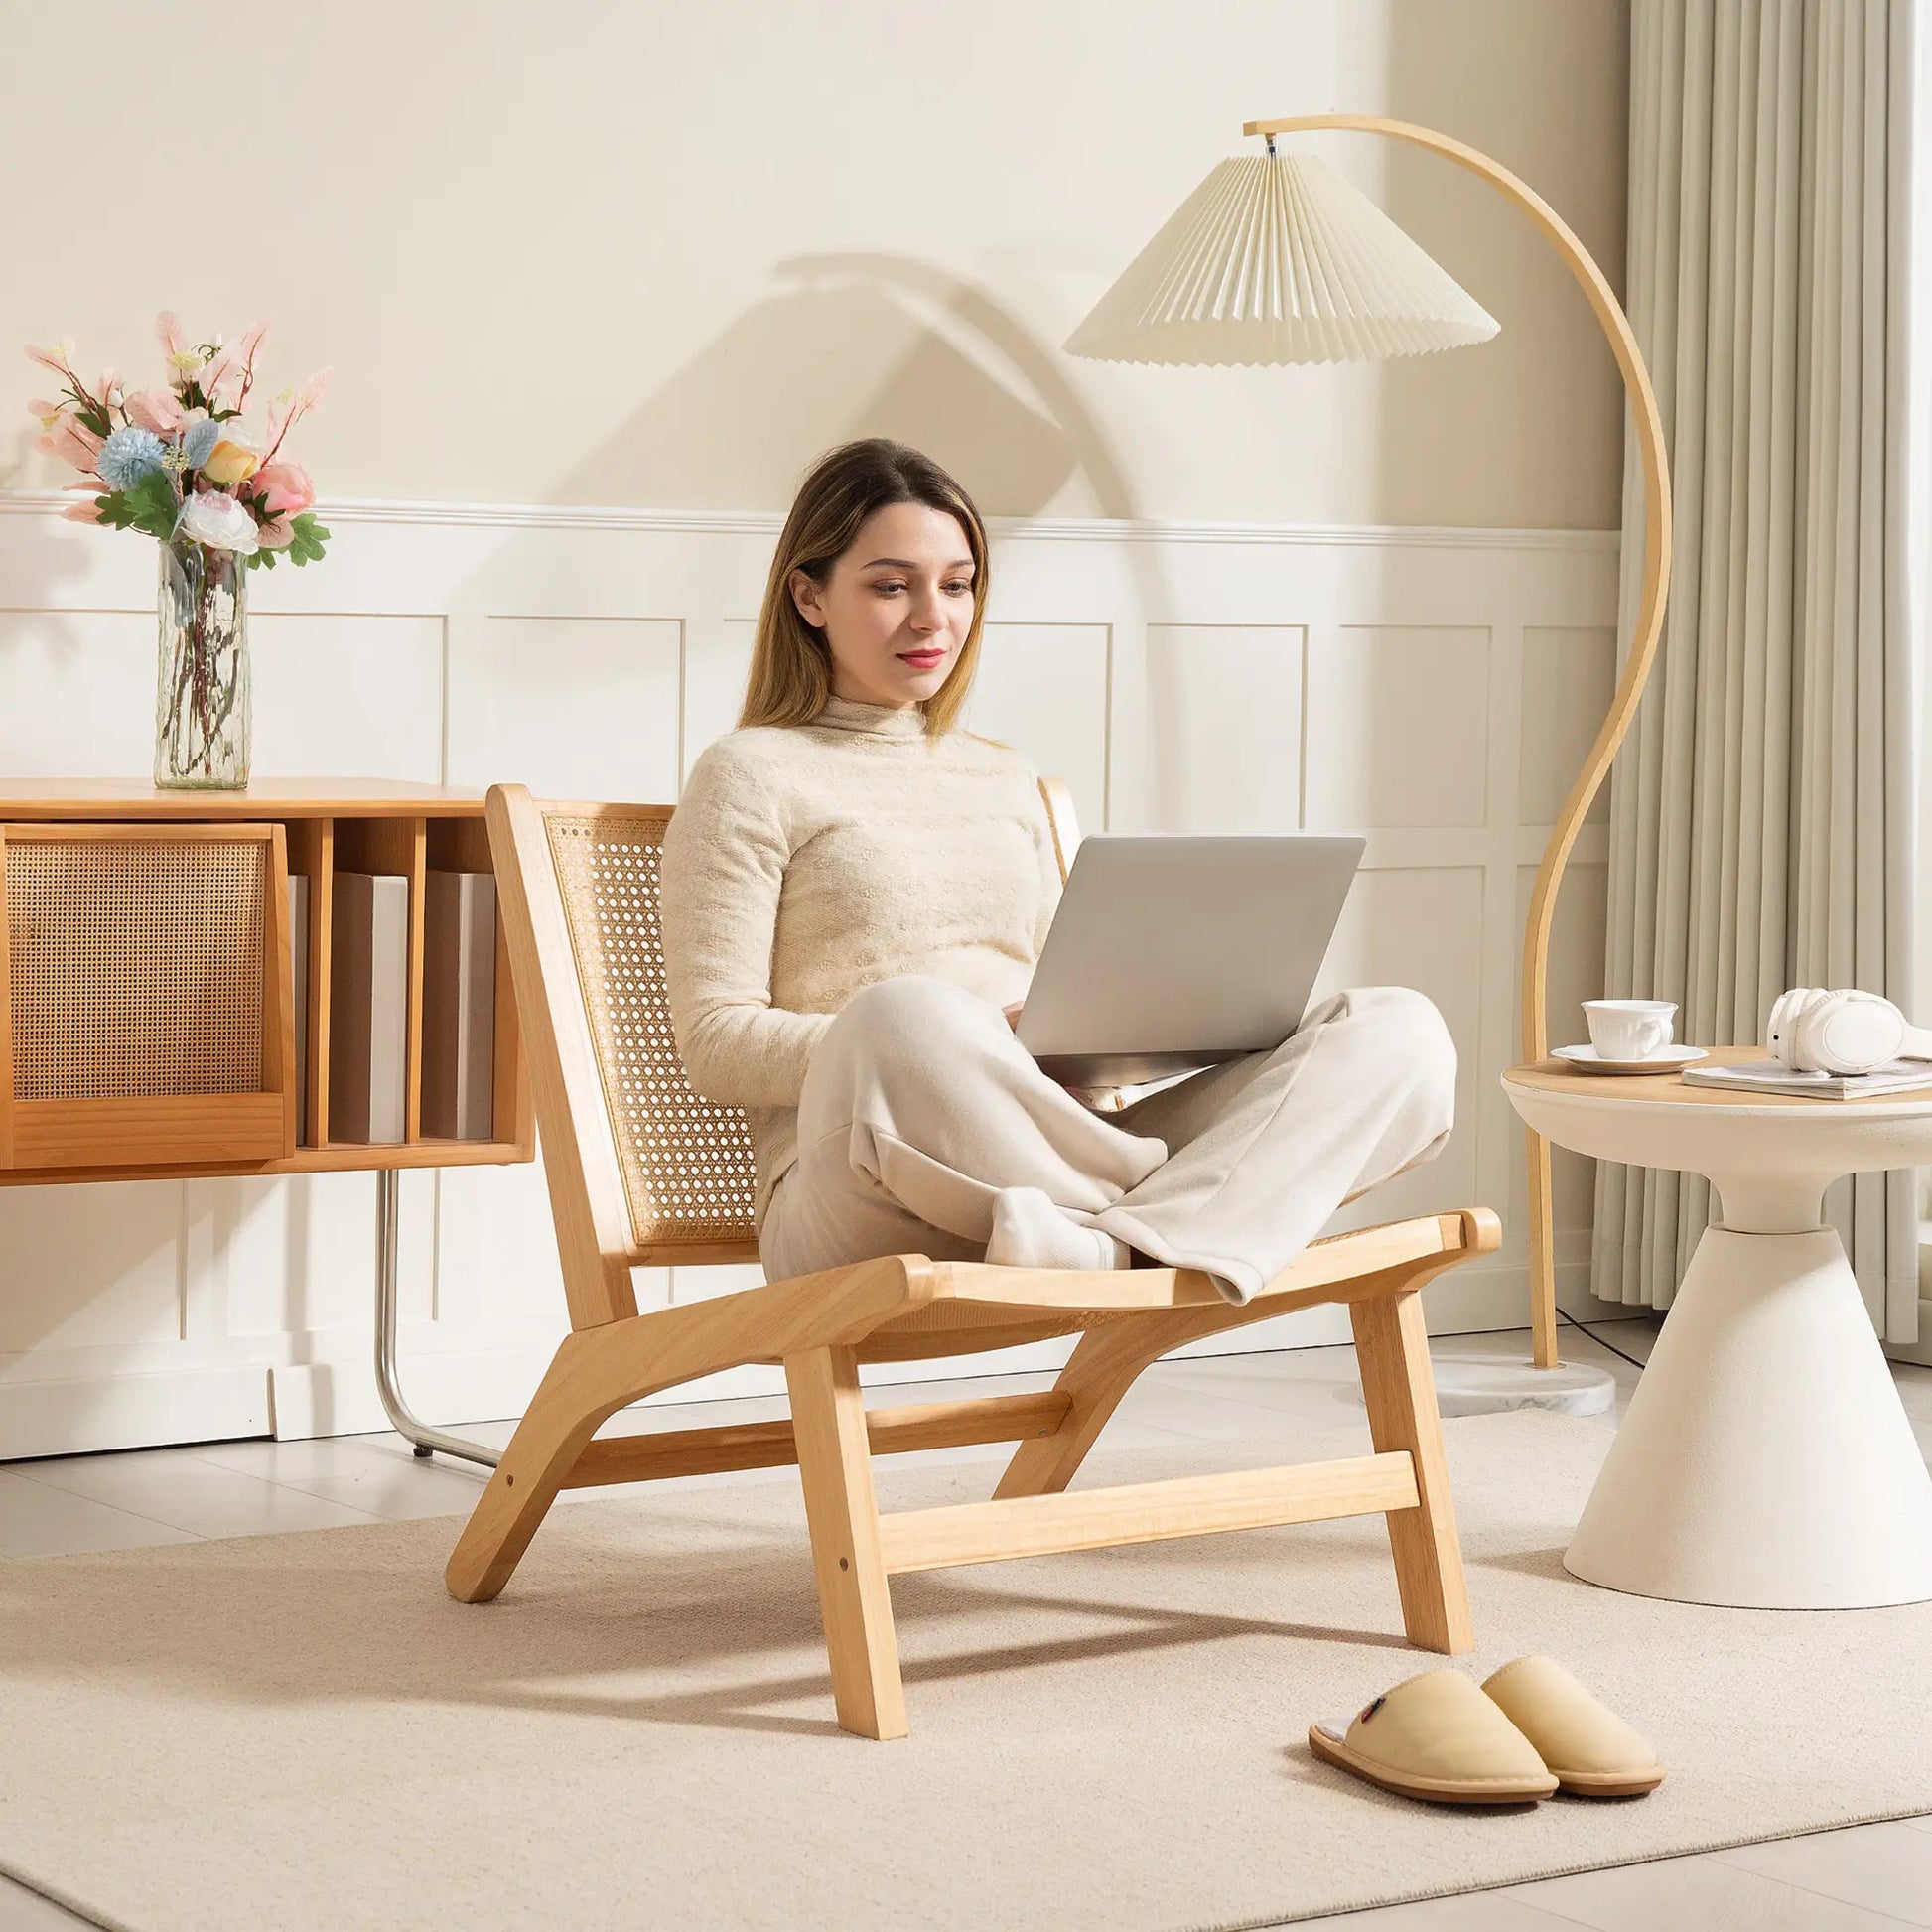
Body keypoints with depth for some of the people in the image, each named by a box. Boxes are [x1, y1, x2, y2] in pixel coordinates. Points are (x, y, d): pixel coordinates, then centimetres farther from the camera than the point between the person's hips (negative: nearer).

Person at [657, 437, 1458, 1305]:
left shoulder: (1009, 780, 28)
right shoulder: (751, 775, 9)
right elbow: (716, 1046, 0)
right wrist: (948, 1046, -15)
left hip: (1048, 1171, 6)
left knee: (1400, 1030, -13)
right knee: (902, 1018, -43)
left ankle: (1126, 1245, -35)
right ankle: (1184, 1208, -21)